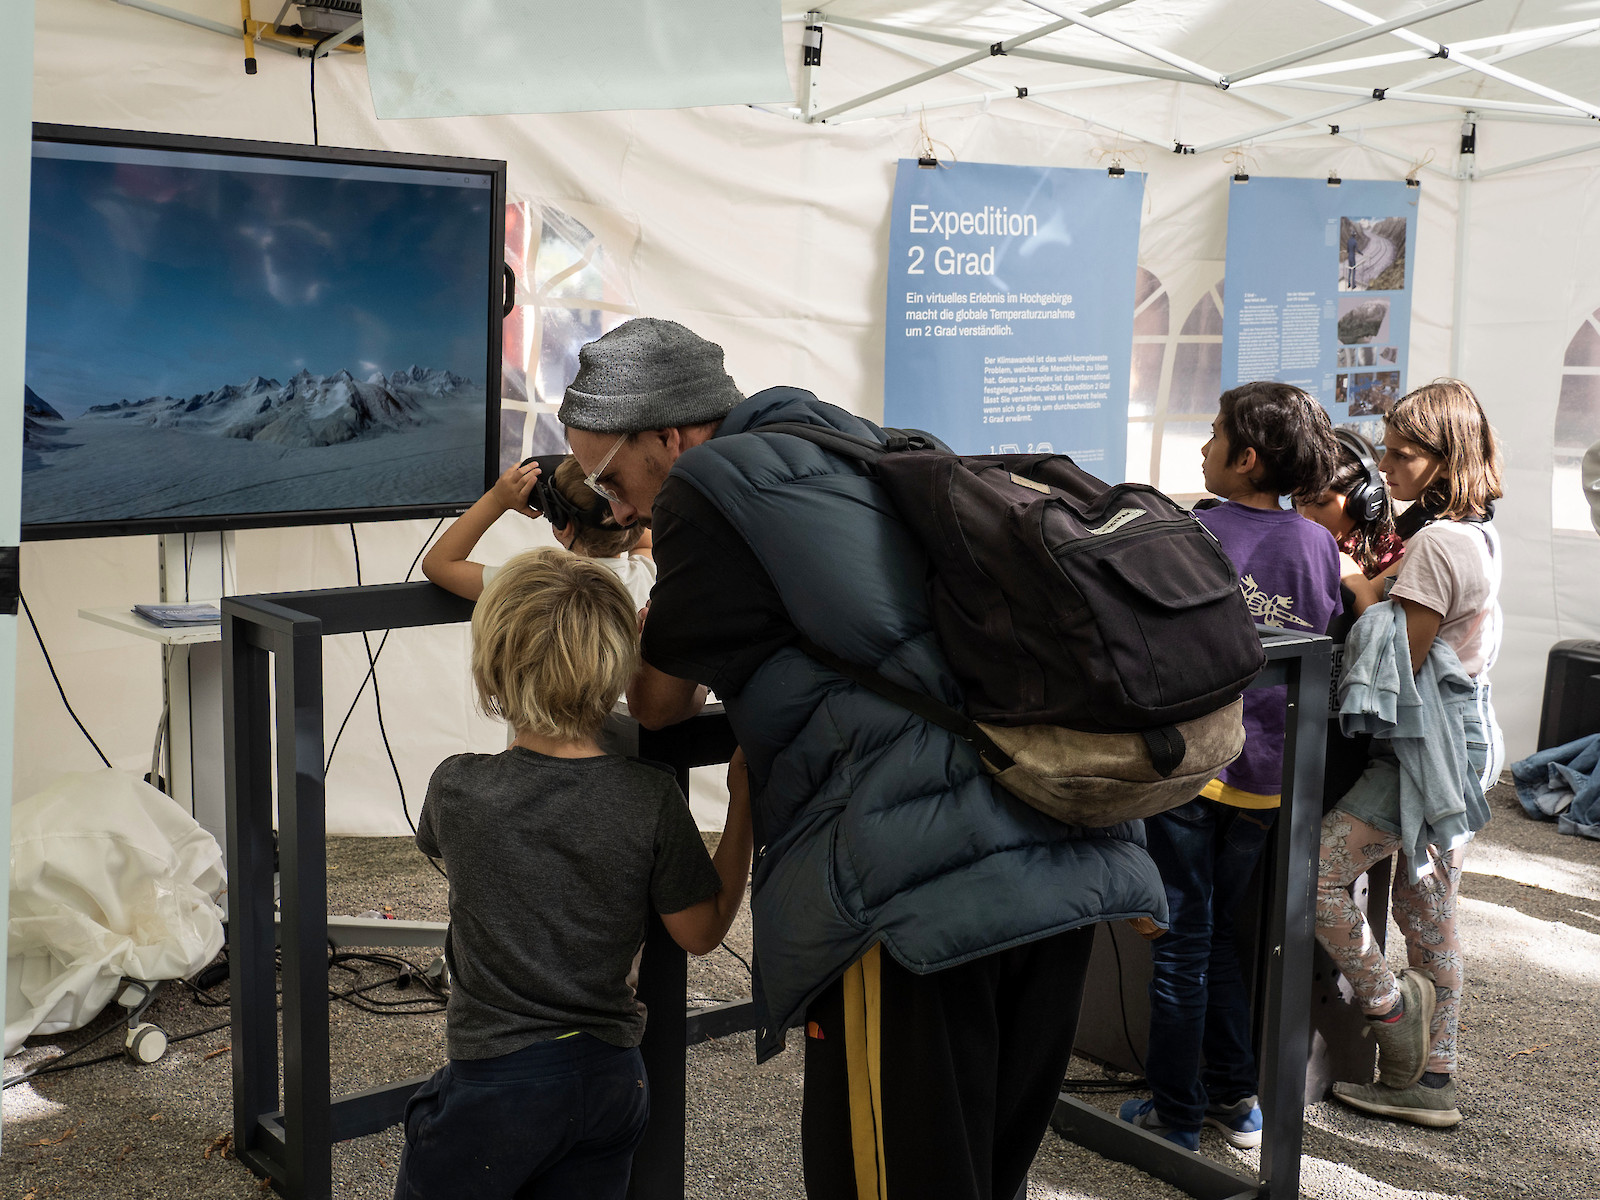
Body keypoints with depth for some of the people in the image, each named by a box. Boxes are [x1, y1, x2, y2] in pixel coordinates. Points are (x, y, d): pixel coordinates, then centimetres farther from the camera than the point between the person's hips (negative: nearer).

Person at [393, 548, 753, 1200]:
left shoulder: (457, 788, -13)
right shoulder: (652, 798, -13)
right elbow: (702, 931, -1)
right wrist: (743, 804, 3)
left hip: (495, 1081, -2)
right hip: (612, 1079, 3)